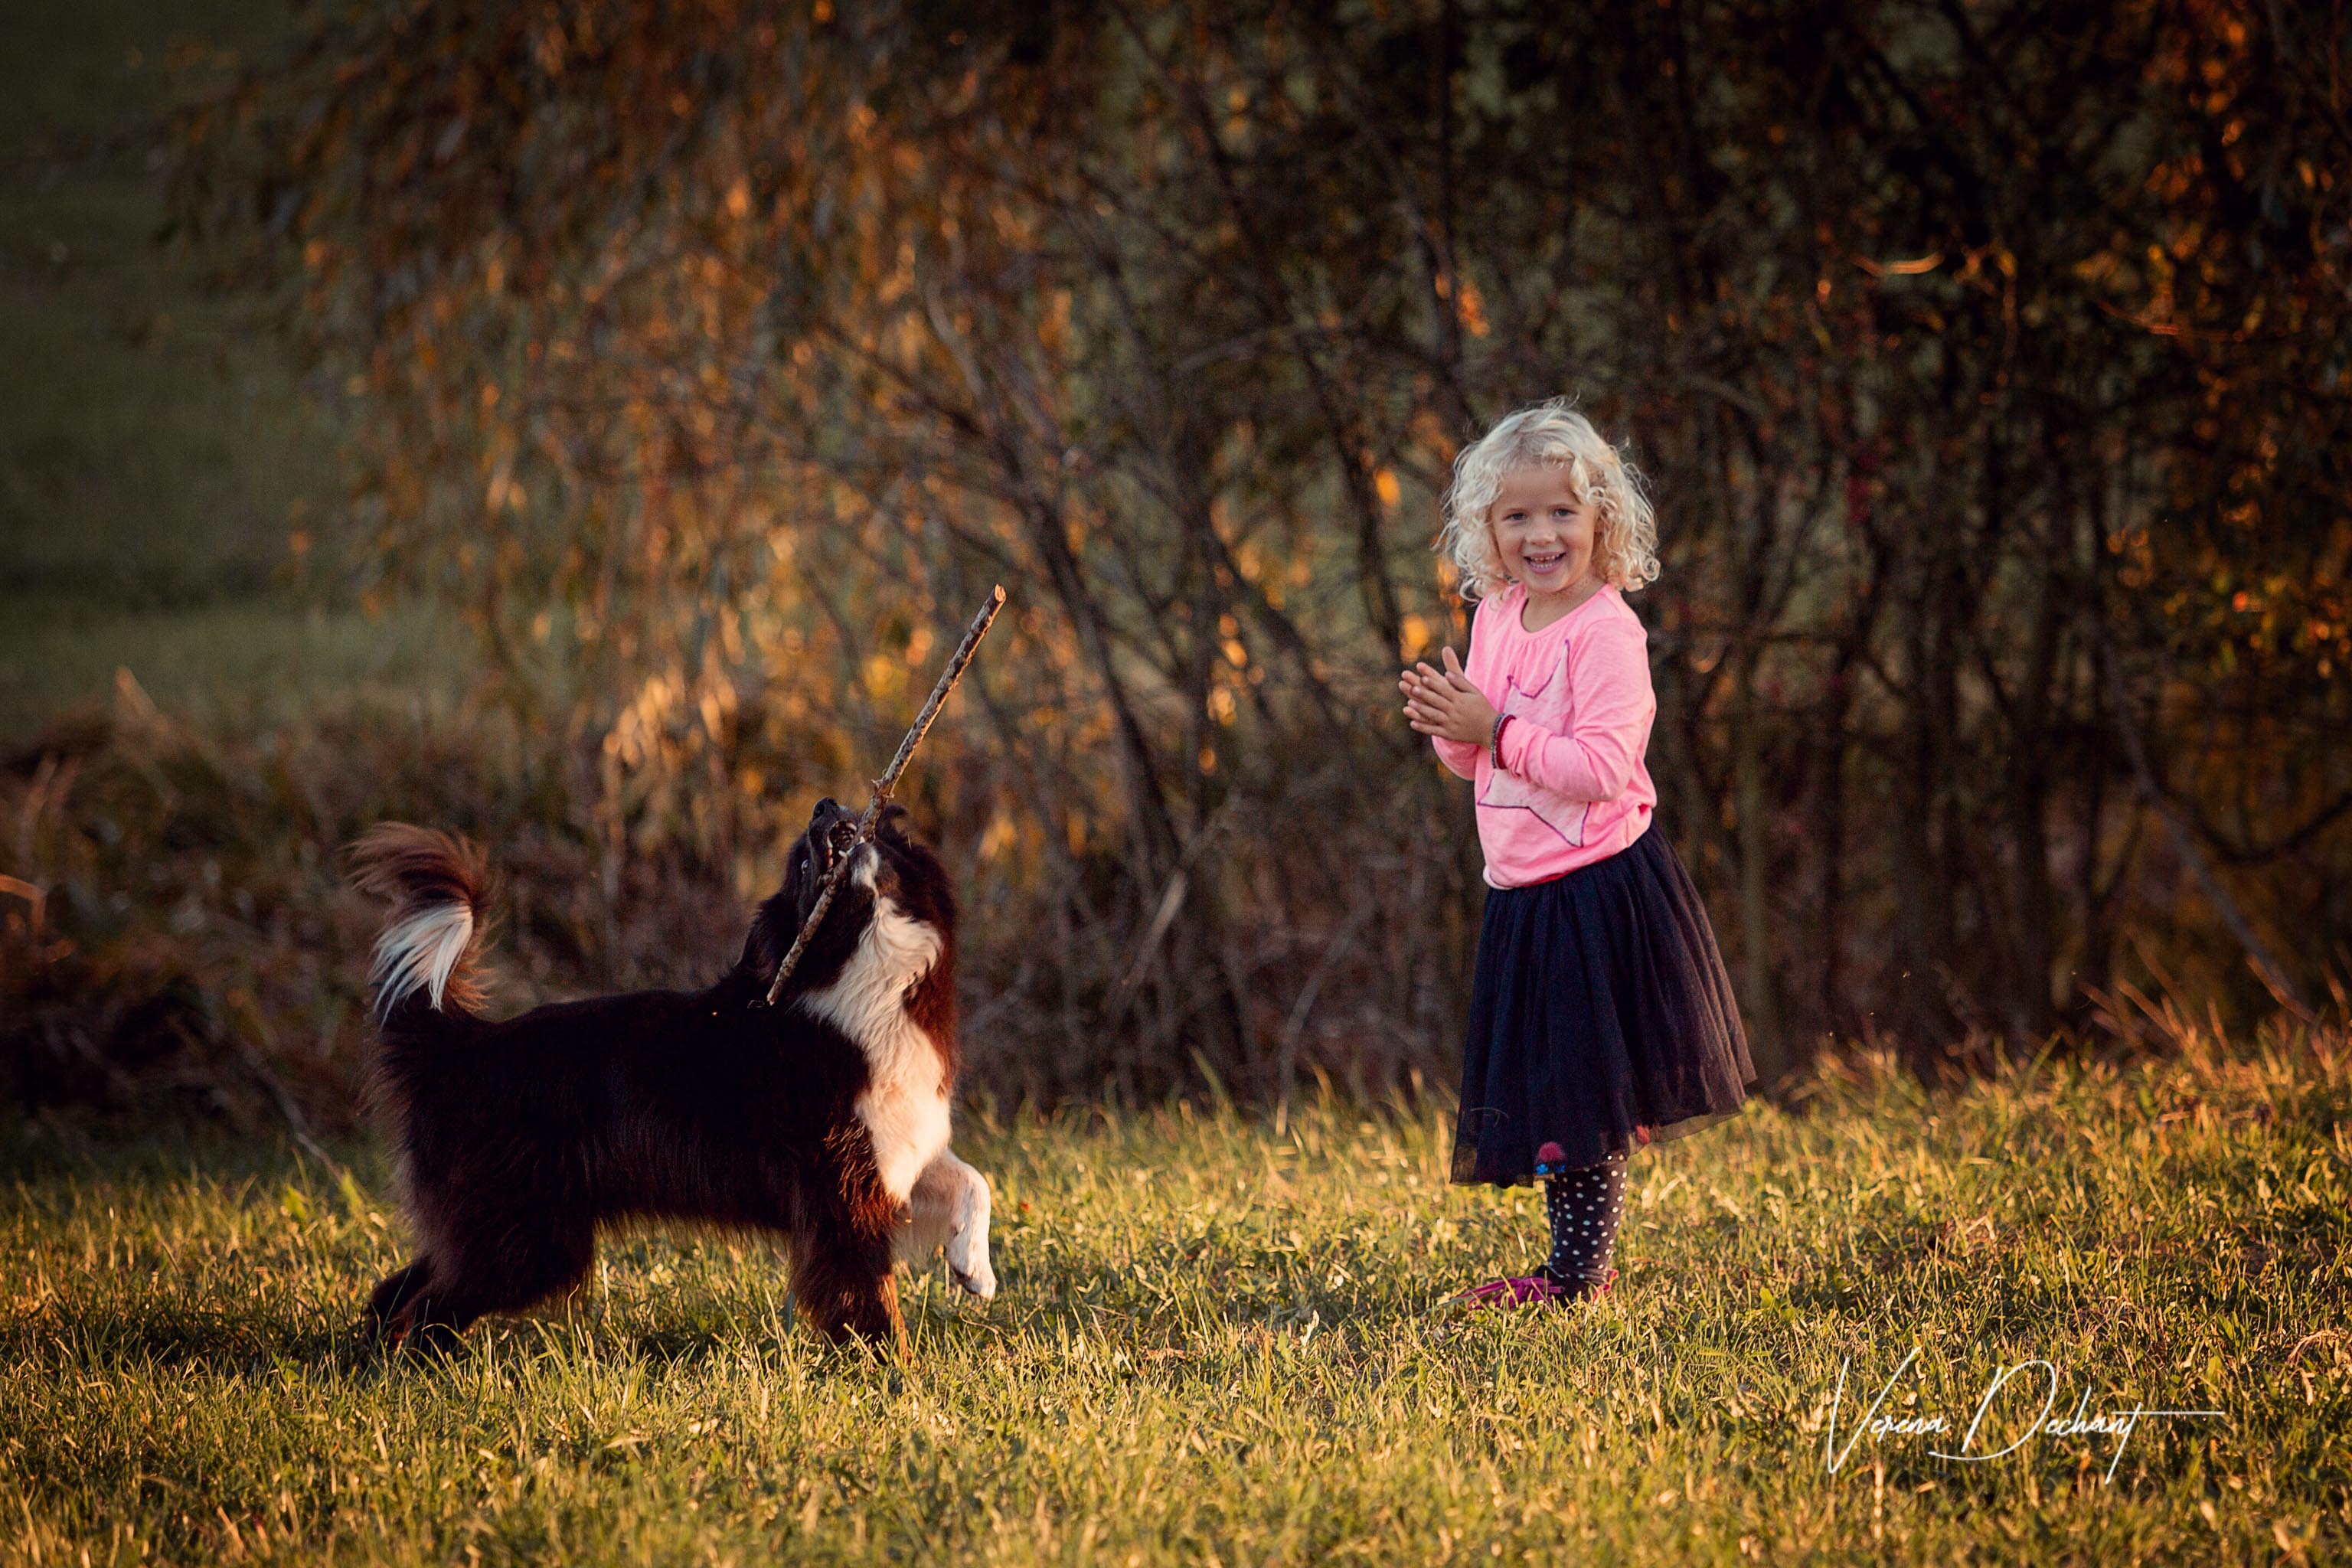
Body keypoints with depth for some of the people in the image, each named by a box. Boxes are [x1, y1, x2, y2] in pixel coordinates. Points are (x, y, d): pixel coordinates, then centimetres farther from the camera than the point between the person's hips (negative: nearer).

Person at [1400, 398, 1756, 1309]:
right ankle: (1576, 1262, 22)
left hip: (1598, 886, -8)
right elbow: (1480, 762, 16)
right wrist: (1451, 729, -5)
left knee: (1586, 1095, -2)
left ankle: (1579, 1272, 6)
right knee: (1541, 1091, 13)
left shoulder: (1606, 633, -16)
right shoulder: (1496, 619, 9)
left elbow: (1600, 766, -24)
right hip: (1522, 892, 8)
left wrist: (1496, 731, -24)